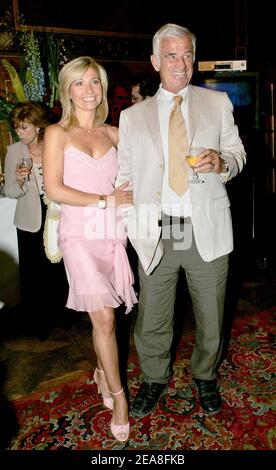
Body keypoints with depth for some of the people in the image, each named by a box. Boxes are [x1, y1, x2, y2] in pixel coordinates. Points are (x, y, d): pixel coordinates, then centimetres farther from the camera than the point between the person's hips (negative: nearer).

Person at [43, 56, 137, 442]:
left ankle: (102, 372, 35)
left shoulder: (113, 133, 12)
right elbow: (54, 189, -7)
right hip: (81, 235, -3)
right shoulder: (58, 133, 2)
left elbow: (129, 180, 17)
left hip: (114, 233, 3)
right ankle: (118, 396, 11)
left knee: (103, 317, 10)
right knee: (104, 319, -7)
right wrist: (105, 200, -10)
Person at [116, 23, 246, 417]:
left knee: (211, 317, 14)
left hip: (208, 232, 1)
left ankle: (205, 376, 41)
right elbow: (124, 175, 7)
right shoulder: (132, 116, 8)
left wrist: (222, 162, -12)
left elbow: (237, 152, 11)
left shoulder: (218, 103, 9)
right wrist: (128, 223, -3)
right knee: (152, 319, 10)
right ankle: (154, 379, 37)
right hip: (156, 235, 0)